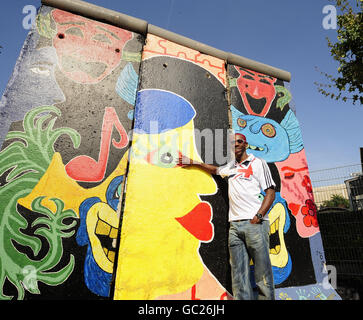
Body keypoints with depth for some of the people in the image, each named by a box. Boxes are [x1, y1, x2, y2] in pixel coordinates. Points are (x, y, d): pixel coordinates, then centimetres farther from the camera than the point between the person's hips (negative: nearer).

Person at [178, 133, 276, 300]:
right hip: (234, 225, 4)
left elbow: (270, 192, 0)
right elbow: (214, 169, 38)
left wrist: (258, 216, -12)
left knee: (262, 272, -2)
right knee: (238, 274, 4)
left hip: (255, 223, -4)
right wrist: (192, 162, 35)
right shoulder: (230, 166, 20)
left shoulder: (258, 163, 7)